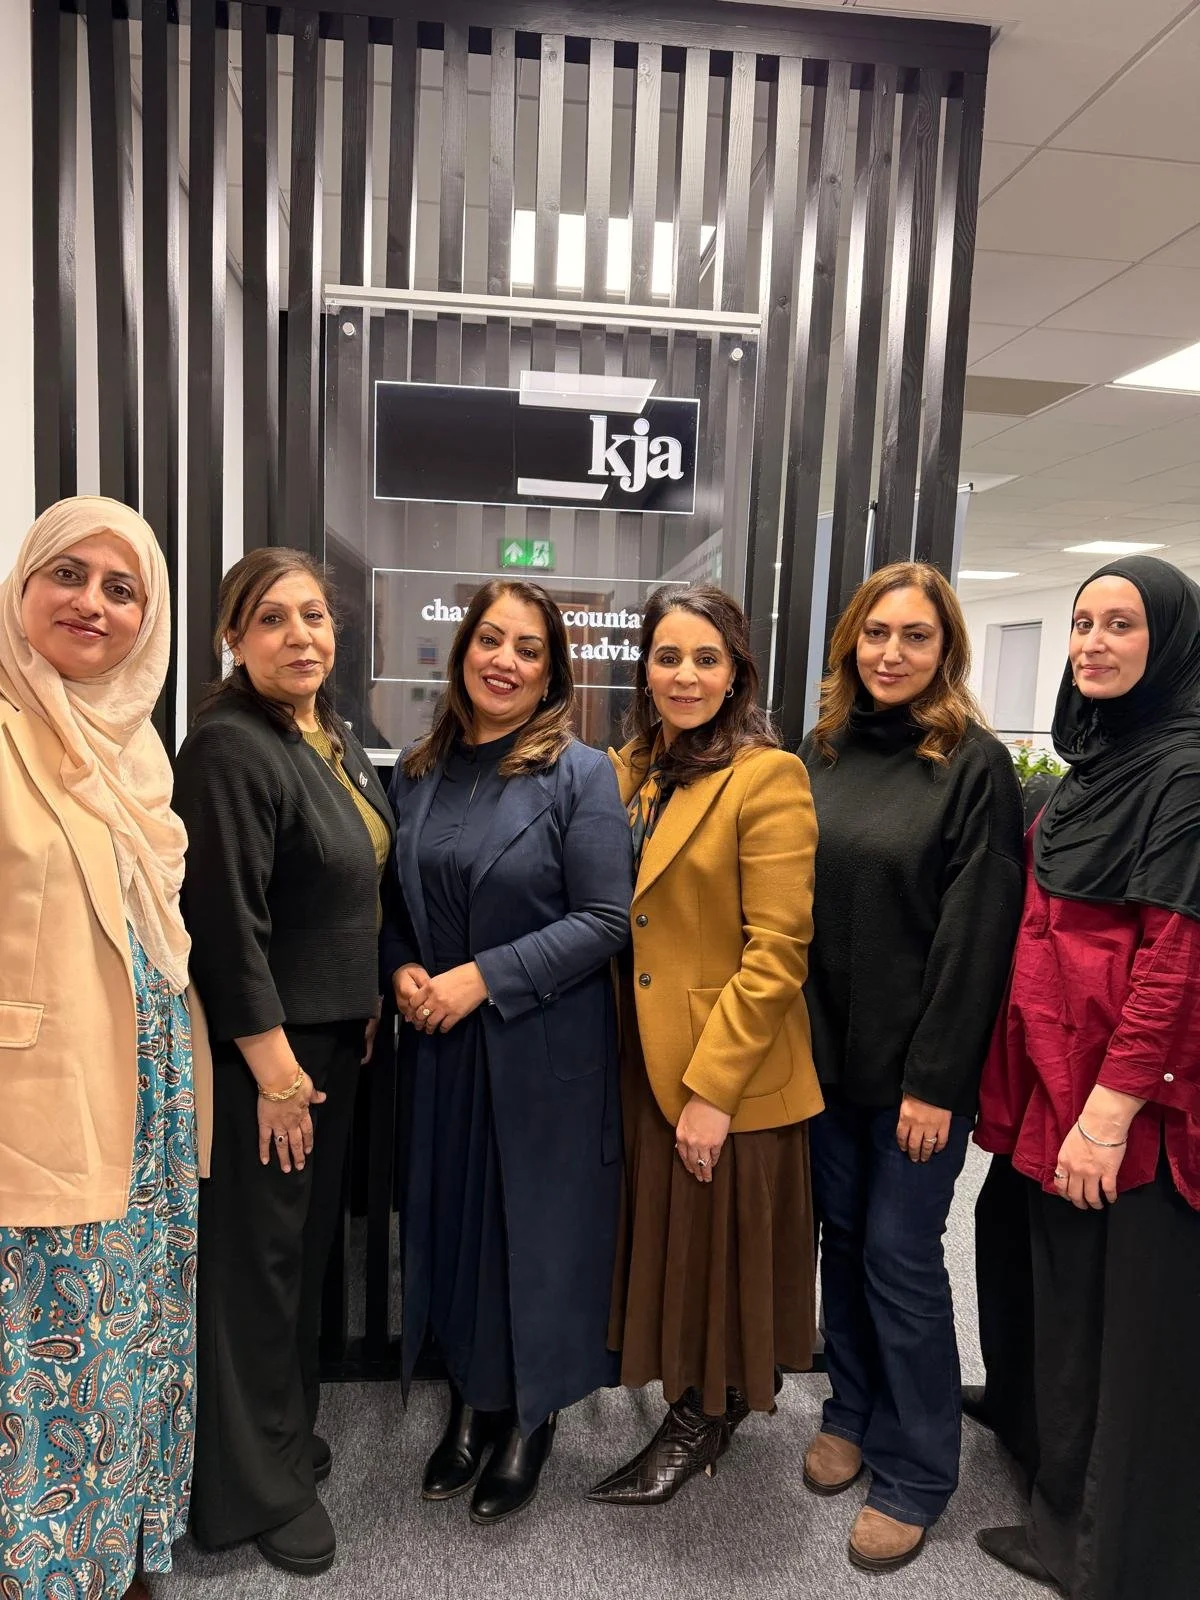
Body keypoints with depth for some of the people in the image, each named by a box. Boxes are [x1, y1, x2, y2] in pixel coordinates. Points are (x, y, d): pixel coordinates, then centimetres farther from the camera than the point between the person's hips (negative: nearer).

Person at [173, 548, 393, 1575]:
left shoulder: (335, 738, 8)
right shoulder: (229, 749, -19)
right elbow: (227, 923, -22)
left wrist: (367, 1006, 12)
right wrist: (275, 1068, -19)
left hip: (334, 1034, 8)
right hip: (264, 1046, -8)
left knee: (310, 1240, 20)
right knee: (258, 1256, 7)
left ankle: (288, 1425, 41)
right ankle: (254, 1485, 28)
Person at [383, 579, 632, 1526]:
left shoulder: (580, 775, -10)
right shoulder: (421, 772, 5)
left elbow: (605, 920, -14)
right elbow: (396, 901, 12)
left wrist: (483, 978, -18)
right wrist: (402, 971, -8)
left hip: (544, 1049, -4)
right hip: (440, 1046, 5)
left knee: (536, 1223, 10)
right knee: (452, 1217, 16)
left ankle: (532, 1415, 35)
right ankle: (472, 1402, 39)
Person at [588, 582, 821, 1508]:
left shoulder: (767, 778, -15)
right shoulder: (630, 771, 7)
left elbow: (777, 953, -17)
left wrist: (712, 1087, -18)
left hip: (731, 1076, -6)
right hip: (641, 1063, 7)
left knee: (719, 1251, 12)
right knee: (664, 1245, 20)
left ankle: (703, 1426, 35)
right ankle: (703, 1400, 44)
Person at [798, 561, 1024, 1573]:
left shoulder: (975, 764, -11)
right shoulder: (822, 750, 5)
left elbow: (974, 933, -14)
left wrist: (935, 1079, -14)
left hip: (918, 1061, -5)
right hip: (828, 1047, 5)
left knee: (901, 1255, 5)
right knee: (842, 1237, 17)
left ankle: (914, 1472, 25)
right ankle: (853, 1411, 38)